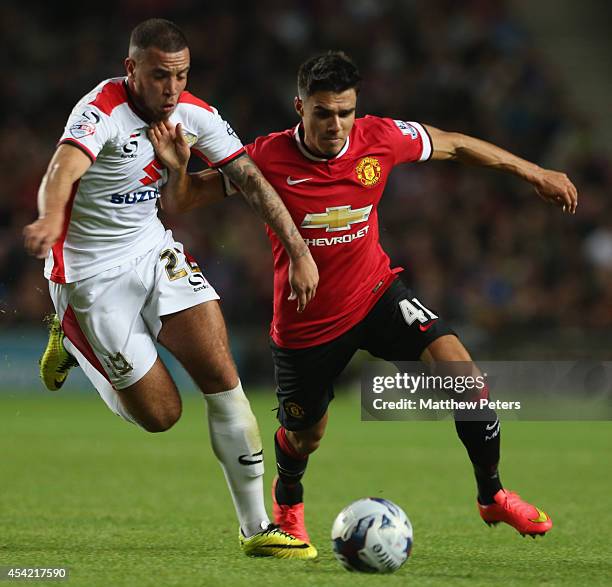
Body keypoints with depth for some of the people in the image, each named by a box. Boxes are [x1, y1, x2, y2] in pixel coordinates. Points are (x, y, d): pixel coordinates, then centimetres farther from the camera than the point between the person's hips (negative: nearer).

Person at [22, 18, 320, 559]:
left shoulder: (193, 115, -5)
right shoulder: (103, 110, -24)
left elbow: (251, 179, -2)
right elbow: (64, 168, -42)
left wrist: (299, 251, -11)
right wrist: (50, 219, -64)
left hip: (153, 251, 6)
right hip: (92, 275, -6)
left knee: (221, 375, -9)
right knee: (161, 414, -2)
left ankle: (257, 528, -1)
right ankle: (72, 340, 25)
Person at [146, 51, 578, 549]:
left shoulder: (380, 139, -15)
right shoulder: (269, 159, -22)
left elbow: (453, 145, 4)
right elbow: (185, 200, -14)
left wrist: (534, 173, 12)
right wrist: (177, 168, -38)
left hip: (376, 293, 2)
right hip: (305, 320, -2)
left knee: (459, 369, -19)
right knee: (304, 435, 14)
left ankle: (492, 496, 1)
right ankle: (287, 502, 53)